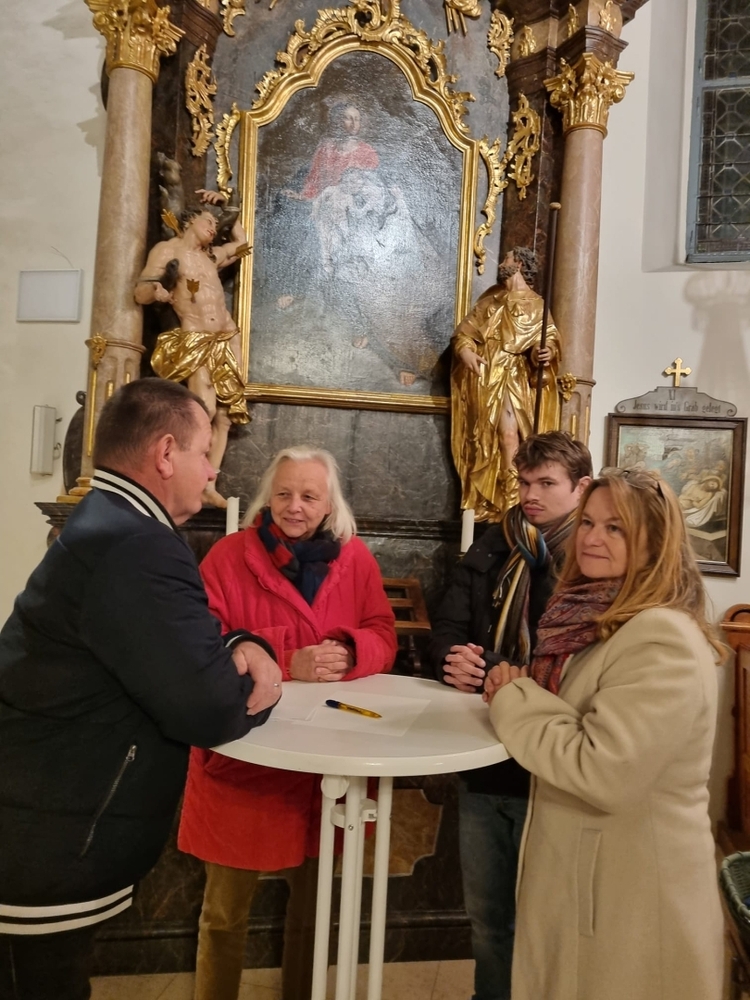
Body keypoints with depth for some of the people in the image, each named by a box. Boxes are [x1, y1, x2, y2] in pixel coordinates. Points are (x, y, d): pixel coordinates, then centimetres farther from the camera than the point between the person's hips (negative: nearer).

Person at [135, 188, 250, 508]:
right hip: (194, 341, -6)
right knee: (204, 409, -24)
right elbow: (140, 294, -7)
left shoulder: (213, 255, 21)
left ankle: (208, 485, -3)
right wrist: (155, 290, -29)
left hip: (227, 341, 6)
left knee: (223, 415, -4)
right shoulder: (167, 249, 2)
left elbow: (241, 243, 39)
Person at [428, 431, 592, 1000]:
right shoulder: (492, 550, 5)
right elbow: (446, 631, 6)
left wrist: (490, 673, -20)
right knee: (485, 911, 22)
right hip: (482, 761, 5)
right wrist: (453, 660, -15)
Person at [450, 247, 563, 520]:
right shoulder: (491, 297, 19)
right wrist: (465, 350, -7)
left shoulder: (534, 304, 7)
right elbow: (465, 329, 14)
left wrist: (546, 352, -27)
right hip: (480, 376, 4)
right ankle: (480, 500, 13)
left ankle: (511, 500, -16)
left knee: (508, 434, -19)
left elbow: (548, 337, -4)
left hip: (509, 377, -4)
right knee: (480, 437, 5)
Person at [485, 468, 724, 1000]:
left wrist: (515, 701, -20)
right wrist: (517, 692, -2)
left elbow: (605, 773, -30)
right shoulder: (598, 617, 4)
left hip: (633, 886, -8)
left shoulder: (663, 640, -25)